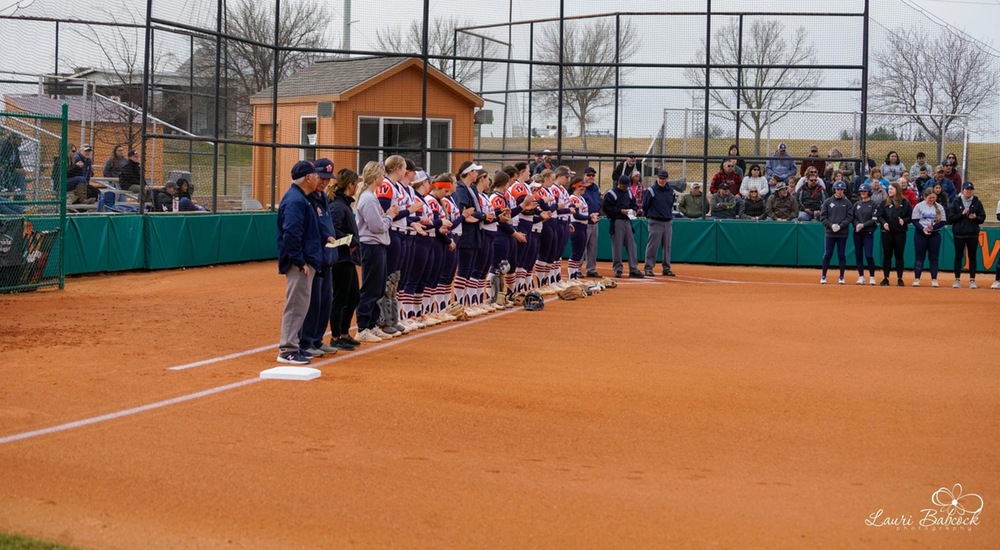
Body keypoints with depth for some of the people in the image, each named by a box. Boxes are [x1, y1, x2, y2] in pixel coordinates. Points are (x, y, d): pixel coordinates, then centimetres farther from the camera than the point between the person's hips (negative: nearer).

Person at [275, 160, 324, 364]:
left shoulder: (300, 198, 16)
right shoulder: (295, 200, -17)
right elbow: (291, 233, -24)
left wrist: (326, 238, 15)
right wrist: (299, 261, -22)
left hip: (306, 260, 11)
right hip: (300, 263, -11)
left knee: (299, 305, 15)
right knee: (296, 305, -7)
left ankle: (291, 346, 21)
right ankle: (287, 351, -4)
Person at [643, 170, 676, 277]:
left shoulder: (670, 191, 9)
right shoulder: (651, 191, -7)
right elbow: (645, 205, -1)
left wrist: (669, 215, 15)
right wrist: (650, 216, 6)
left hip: (668, 222, 5)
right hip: (655, 222, -5)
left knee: (667, 246, 8)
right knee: (652, 246, -5)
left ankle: (666, 269, 14)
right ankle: (648, 268, 0)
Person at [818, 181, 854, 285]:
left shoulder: (847, 203, 5)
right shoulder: (827, 202, 6)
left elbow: (850, 217, -1)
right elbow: (822, 217, 2)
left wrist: (840, 226, -14)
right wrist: (831, 225, -13)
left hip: (842, 233, 0)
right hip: (829, 233, 0)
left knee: (842, 255, 3)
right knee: (827, 255, -1)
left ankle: (841, 277, 10)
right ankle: (823, 276, 7)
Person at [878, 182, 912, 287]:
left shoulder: (905, 203, 0)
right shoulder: (885, 202, 5)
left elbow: (911, 216, 2)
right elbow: (880, 215, 5)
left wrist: (904, 221, -16)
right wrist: (883, 223, -13)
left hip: (900, 232, -2)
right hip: (887, 232, 2)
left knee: (899, 255, 4)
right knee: (887, 255, 5)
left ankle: (899, 279, 10)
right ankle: (886, 278, 10)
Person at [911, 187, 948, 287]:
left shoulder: (939, 207, 3)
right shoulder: (919, 206, -1)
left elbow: (943, 222, 1)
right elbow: (915, 221, -5)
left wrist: (933, 227, -17)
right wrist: (923, 229, -19)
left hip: (935, 234, 1)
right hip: (920, 234, -1)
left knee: (934, 257, 2)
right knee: (920, 256, 1)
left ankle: (934, 279, 4)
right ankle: (916, 278, 5)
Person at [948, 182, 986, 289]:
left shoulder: (977, 202, 5)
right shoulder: (956, 202, 2)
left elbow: (982, 218, 5)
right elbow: (950, 219, -2)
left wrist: (975, 218, -15)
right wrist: (962, 214, -14)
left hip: (973, 234, 1)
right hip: (959, 234, -1)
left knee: (972, 257, 3)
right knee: (958, 256, 4)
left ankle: (972, 280, 8)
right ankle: (957, 280, 9)